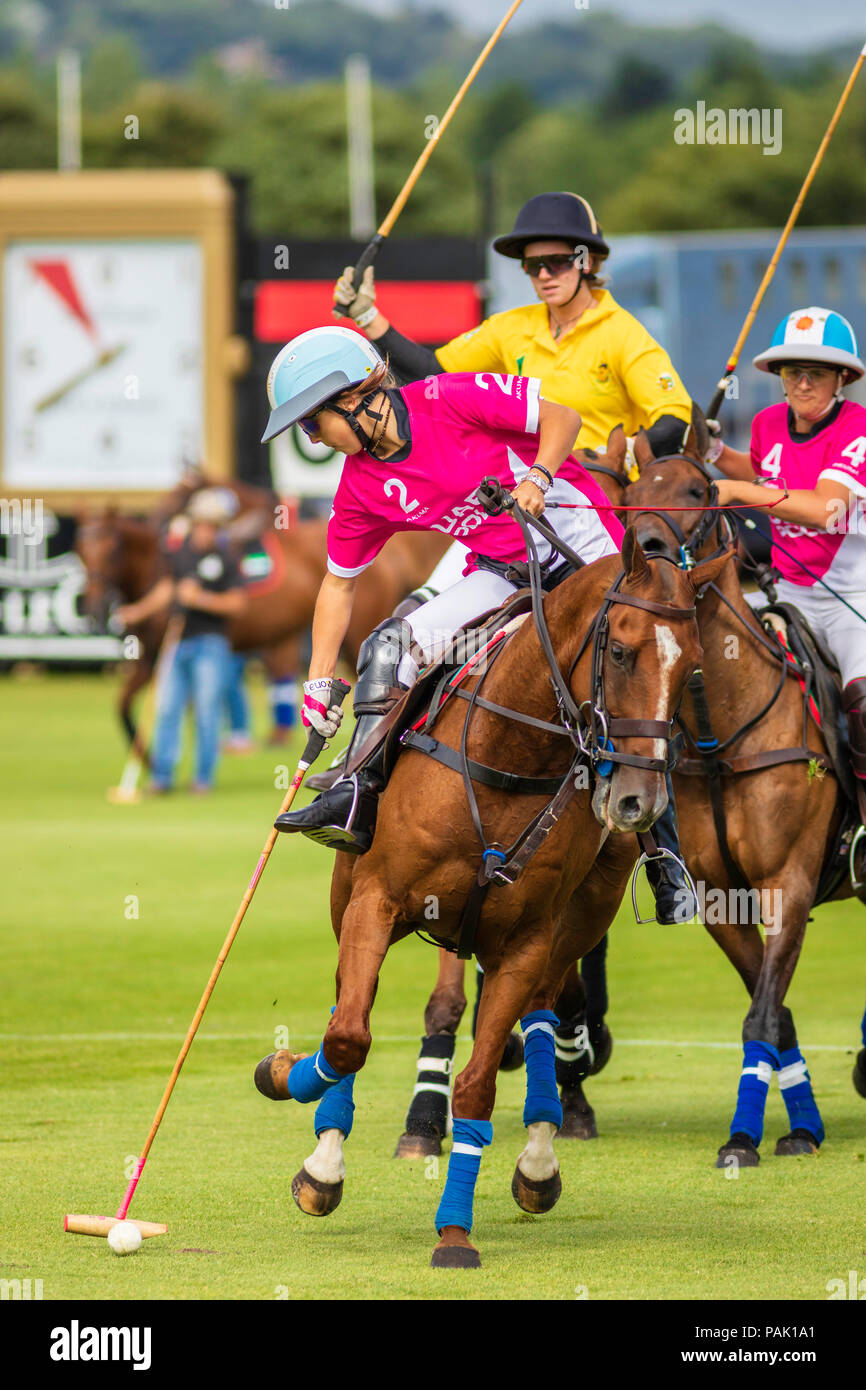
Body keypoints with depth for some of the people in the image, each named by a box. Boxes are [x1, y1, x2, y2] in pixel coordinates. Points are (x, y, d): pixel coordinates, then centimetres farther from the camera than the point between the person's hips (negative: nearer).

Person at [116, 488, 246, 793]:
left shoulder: (224, 558, -6)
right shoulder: (179, 551, 7)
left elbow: (236, 602, -8)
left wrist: (200, 599, -19)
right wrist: (140, 610, 6)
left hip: (209, 643, -4)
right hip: (178, 640, 4)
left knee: (207, 711, -3)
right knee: (167, 709, 3)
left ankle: (204, 777, 6)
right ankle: (162, 776, 10)